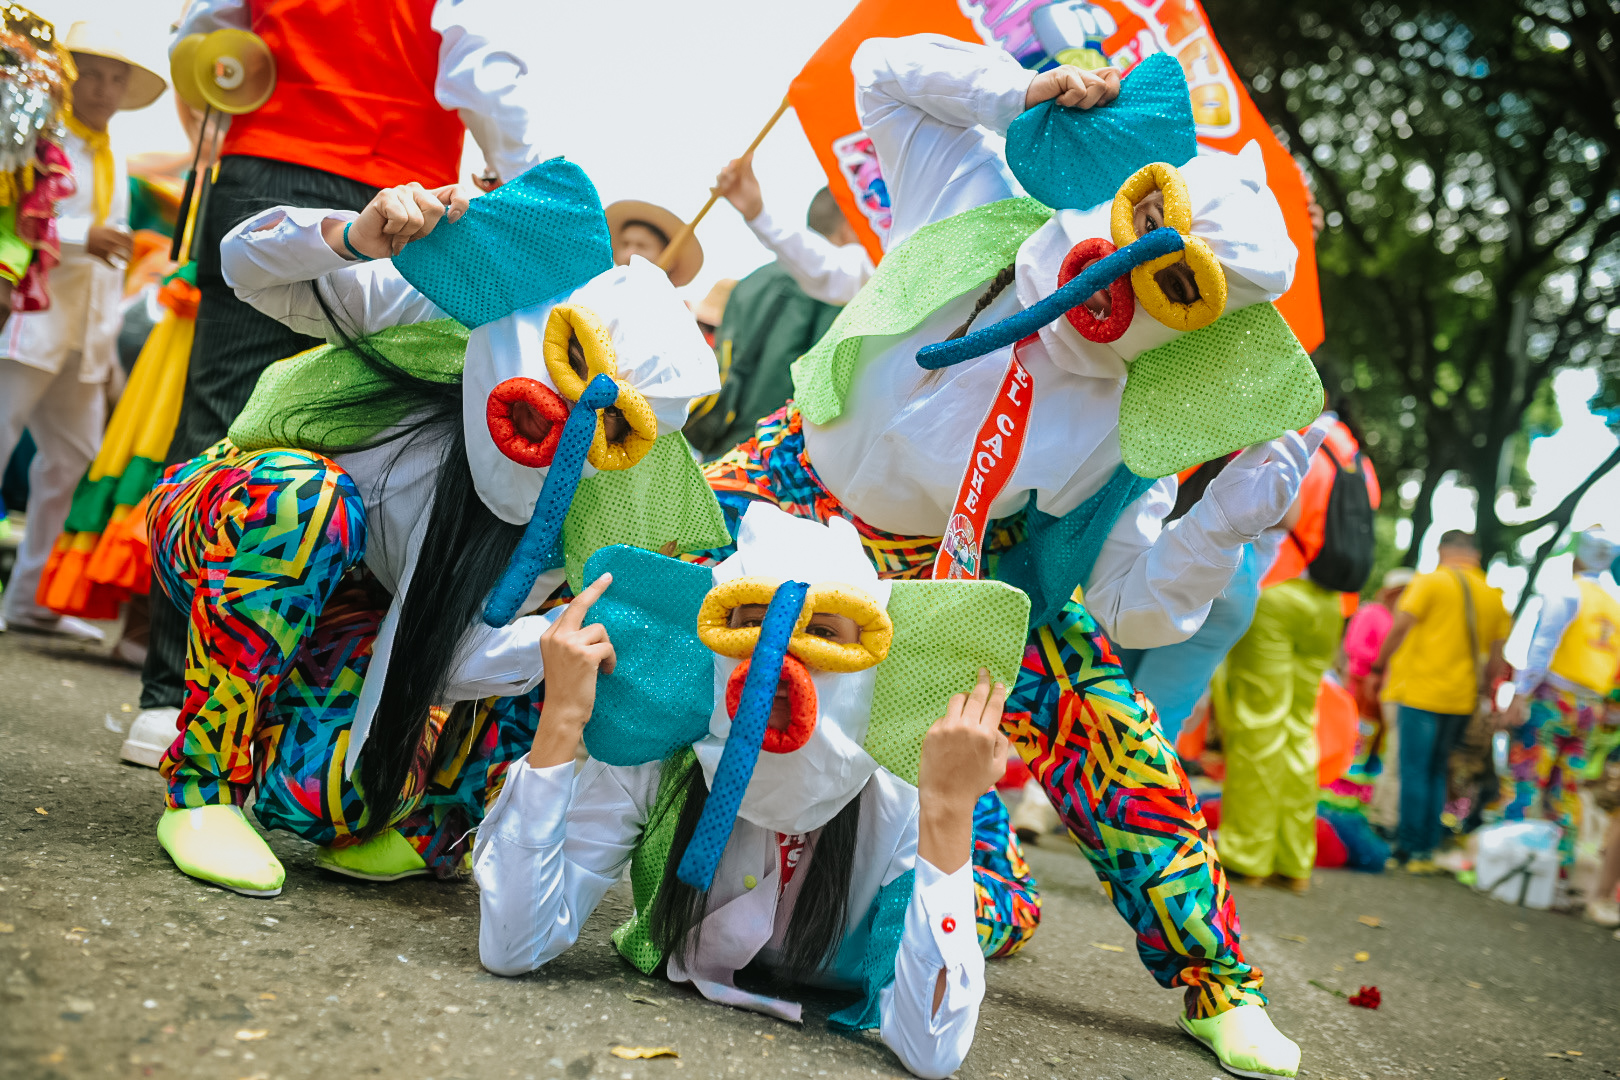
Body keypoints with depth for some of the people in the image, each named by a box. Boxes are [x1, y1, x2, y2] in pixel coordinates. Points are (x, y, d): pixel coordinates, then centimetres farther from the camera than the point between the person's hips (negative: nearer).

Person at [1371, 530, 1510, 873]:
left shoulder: (1430, 582, -5)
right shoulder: (1493, 595, 10)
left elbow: (1399, 628, -11)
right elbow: (1496, 657, 10)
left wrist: (1379, 667, 0)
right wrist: (1480, 686, 21)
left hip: (1421, 691, -5)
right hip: (1462, 699, 5)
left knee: (1414, 770, -2)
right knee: (1436, 772, 14)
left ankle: (1410, 849, -2)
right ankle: (1427, 850, 14)